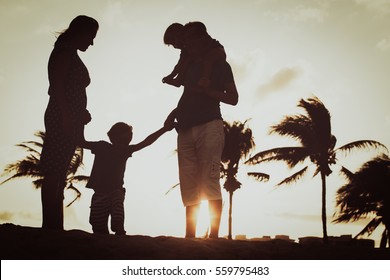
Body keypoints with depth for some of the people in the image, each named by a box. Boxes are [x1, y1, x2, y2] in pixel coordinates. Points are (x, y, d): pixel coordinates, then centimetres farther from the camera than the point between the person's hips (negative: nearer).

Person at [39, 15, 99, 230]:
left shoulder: (70, 55, 25)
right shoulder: (64, 52, -3)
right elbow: (57, 85, -14)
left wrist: (82, 113, 11)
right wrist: (66, 117, -20)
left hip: (69, 121, 10)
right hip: (62, 119, -10)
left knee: (59, 173, 5)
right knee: (54, 173, -14)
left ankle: (54, 227, 5)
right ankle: (50, 225, -17)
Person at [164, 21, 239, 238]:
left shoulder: (219, 64, 8)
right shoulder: (189, 67, 24)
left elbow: (233, 98, 2)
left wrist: (204, 90, -9)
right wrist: (175, 111, 11)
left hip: (209, 126, -6)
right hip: (186, 129, 6)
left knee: (209, 181, -15)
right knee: (189, 186, -2)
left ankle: (214, 234, -17)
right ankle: (189, 236, -3)